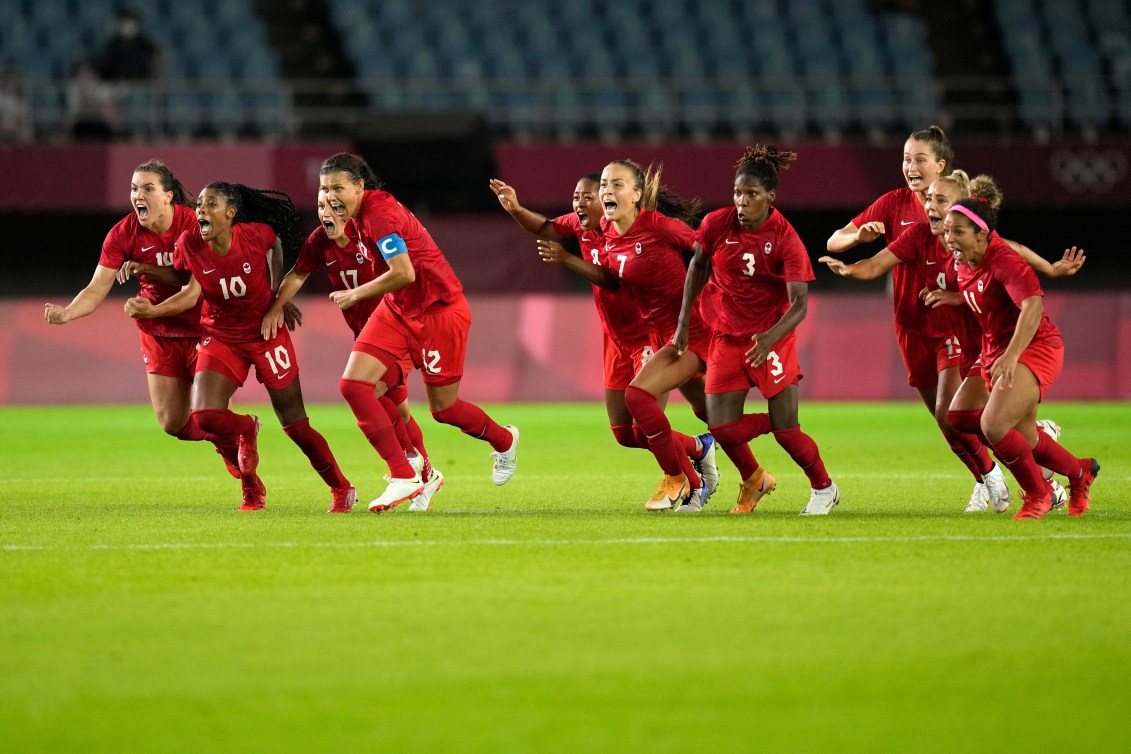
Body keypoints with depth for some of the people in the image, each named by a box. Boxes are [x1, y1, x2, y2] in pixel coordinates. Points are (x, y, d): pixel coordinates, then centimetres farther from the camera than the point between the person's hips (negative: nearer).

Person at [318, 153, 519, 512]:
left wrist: (356, 295, -19)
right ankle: (404, 477, -4)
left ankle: (504, 441, 38)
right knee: (354, 386, -10)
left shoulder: (379, 213, -25)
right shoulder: (360, 213, 3)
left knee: (443, 408, 5)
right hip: (397, 310, 9)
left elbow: (404, 273, -30)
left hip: (439, 312, -9)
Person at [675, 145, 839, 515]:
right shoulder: (717, 224, -9)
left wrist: (772, 336, -39)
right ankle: (754, 479, 25)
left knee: (785, 430, -6)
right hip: (727, 334, 3)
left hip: (771, 336, -3)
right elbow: (698, 266, 9)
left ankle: (824, 489, 22)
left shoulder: (785, 238, -18)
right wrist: (684, 322, 7)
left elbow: (800, 302, -22)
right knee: (721, 427, -7)